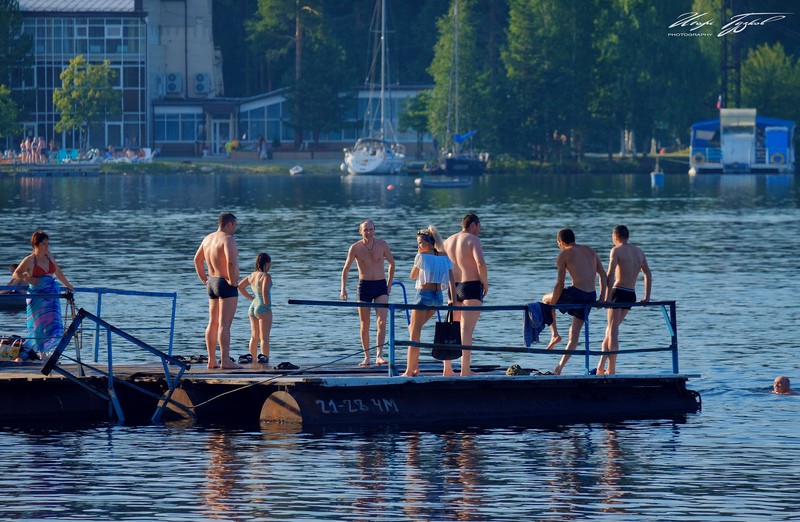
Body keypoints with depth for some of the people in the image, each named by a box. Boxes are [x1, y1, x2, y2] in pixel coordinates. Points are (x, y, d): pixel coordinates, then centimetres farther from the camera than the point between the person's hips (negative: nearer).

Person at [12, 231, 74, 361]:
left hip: (51, 295, 5)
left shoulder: (49, 256, 10)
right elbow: (16, 274, -1)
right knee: (39, 325, -4)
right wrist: (26, 279, -20)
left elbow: (58, 273, 23)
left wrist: (68, 286, 30)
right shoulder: (29, 260, -6)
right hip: (37, 295, -5)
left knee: (53, 325, 0)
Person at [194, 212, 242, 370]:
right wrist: (232, 280, -18)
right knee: (224, 324, -11)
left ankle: (212, 360, 15)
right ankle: (225, 360, -15)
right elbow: (230, 261, -30)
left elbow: (197, 259, 20)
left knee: (213, 323, 13)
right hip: (226, 285, -9)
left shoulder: (208, 238, 12)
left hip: (212, 283, 9)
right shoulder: (227, 239, -15)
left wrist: (204, 279, 21)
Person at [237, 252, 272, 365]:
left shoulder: (252, 276, 9)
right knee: (264, 337, -5)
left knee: (254, 337, 14)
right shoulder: (266, 276, -14)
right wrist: (267, 303, -12)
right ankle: (265, 358, -10)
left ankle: (252, 357, 15)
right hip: (263, 309, -7)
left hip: (252, 308, 7)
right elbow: (265, 291, -27)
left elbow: (240, 287, 16)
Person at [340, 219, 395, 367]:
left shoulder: (382, 244, -1)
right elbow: (346, 269, -2)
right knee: (364, 325, 4)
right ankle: (366, 357, 15)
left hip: (381, 285, 0)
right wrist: (343, 288, -13)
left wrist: (389, 284, 11)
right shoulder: (355, 248, -5)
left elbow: (391, 263, 13)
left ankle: (379, 355, -17)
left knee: (381, 321, -15)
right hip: (364, 286, 0)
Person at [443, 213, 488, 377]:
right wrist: (485, 283, -9)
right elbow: (480, 263, -22)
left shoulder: (449, 241, 12)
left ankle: (447, 369, 15)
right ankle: (465, 370, -9)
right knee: (467, 329, -7)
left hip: (454, 288, 6)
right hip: (472, 286, -6)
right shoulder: (473, 240, -8)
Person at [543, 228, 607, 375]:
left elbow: (560, 284, -6)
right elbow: (603, 275, 14)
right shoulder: (590, 251, 17)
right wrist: (602, 298, 14)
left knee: (546, 300, 25)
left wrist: (552, 303, 2)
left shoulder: (564, 255, -1)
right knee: (575, 334, 16)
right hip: (590, 297, 6)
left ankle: (554, 334, 13)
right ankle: (560, 366, 15)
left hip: (575, 293, -6)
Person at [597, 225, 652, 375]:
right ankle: (601, 366, 14)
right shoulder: (639, 252, 15)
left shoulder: (617, 250, -5)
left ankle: (611, 370, -6)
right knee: (610, 330, 17)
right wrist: (647, 297, 20)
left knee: (613, 332, -3)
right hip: (631, 295, 6)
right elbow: (648, 274, 18)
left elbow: (610, 275, -15)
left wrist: (607, 297, -16)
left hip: (618, 292, -6)